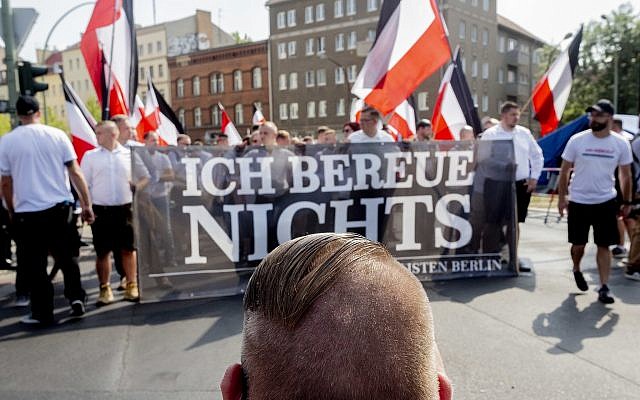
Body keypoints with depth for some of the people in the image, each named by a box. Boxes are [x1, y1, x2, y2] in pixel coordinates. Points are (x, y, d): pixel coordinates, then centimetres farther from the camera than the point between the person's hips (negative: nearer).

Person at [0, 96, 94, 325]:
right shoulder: (57, 135, -1)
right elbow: (75, 172, -3)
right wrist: (87, 204, 1)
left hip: (27, 212, -1)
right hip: (60, 207, 1)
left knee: (35, 265, 9)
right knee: (66, 257, 18)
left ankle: (42, 313, 15)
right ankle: (76, 298, 11)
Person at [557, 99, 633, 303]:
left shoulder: (621, 144, -4)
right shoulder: (577, 140, -8)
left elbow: (625, 175, 6)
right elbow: (565, 170, 0)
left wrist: (627, 202, 7)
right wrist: (561, 197, -2)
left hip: (606, 202, 1)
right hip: (578, 201, 0)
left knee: (604, 245, 3)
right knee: (578, 244, 11)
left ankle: (604, 288, 9)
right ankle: (576, 270, 38)